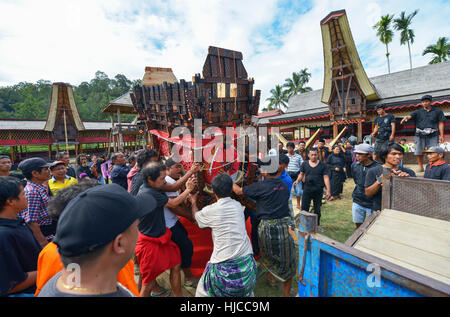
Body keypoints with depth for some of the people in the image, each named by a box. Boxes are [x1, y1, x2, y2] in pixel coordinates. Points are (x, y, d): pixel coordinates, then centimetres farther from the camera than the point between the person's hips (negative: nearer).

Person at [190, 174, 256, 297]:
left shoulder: (210, 211, -10)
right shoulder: (238, 205, 1)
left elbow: (196, 216, 14)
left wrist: (193, 202, 32)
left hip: (224, 266, -4)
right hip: (247, 263, 4)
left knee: (204, 292, 22)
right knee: (246, 291, 32)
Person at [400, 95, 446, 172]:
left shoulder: (438, 111, 11)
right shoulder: (418, 112, 10)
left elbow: (441, 123, 9)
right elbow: (410, 116, -10)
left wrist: (441, 135, 2)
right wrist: (405, 118, -36)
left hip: (433, 135, 0)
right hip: (419, 135, 0)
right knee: (418, 152, -1)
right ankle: (421, 167, 11)